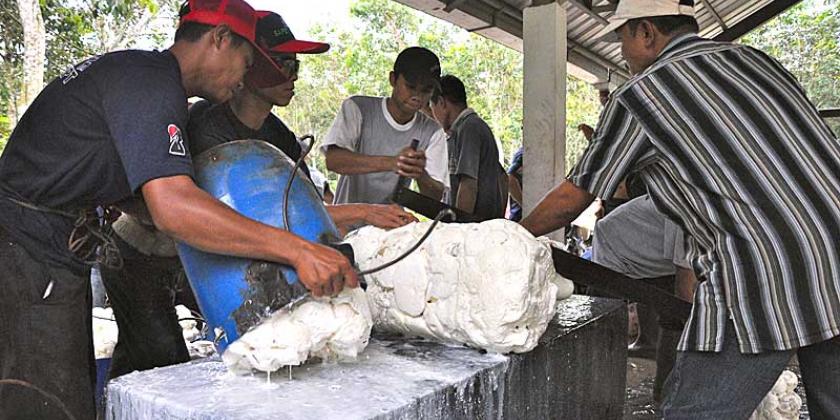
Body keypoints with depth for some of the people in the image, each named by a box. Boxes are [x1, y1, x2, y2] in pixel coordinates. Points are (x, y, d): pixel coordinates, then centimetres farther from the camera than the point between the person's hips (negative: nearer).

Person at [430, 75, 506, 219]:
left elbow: (469, 185, -19)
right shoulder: (479, 125, 19)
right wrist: (499, 219, 25)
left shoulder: (468, 128, -10)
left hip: (476, 222, -9)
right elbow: (503, 179, 22)